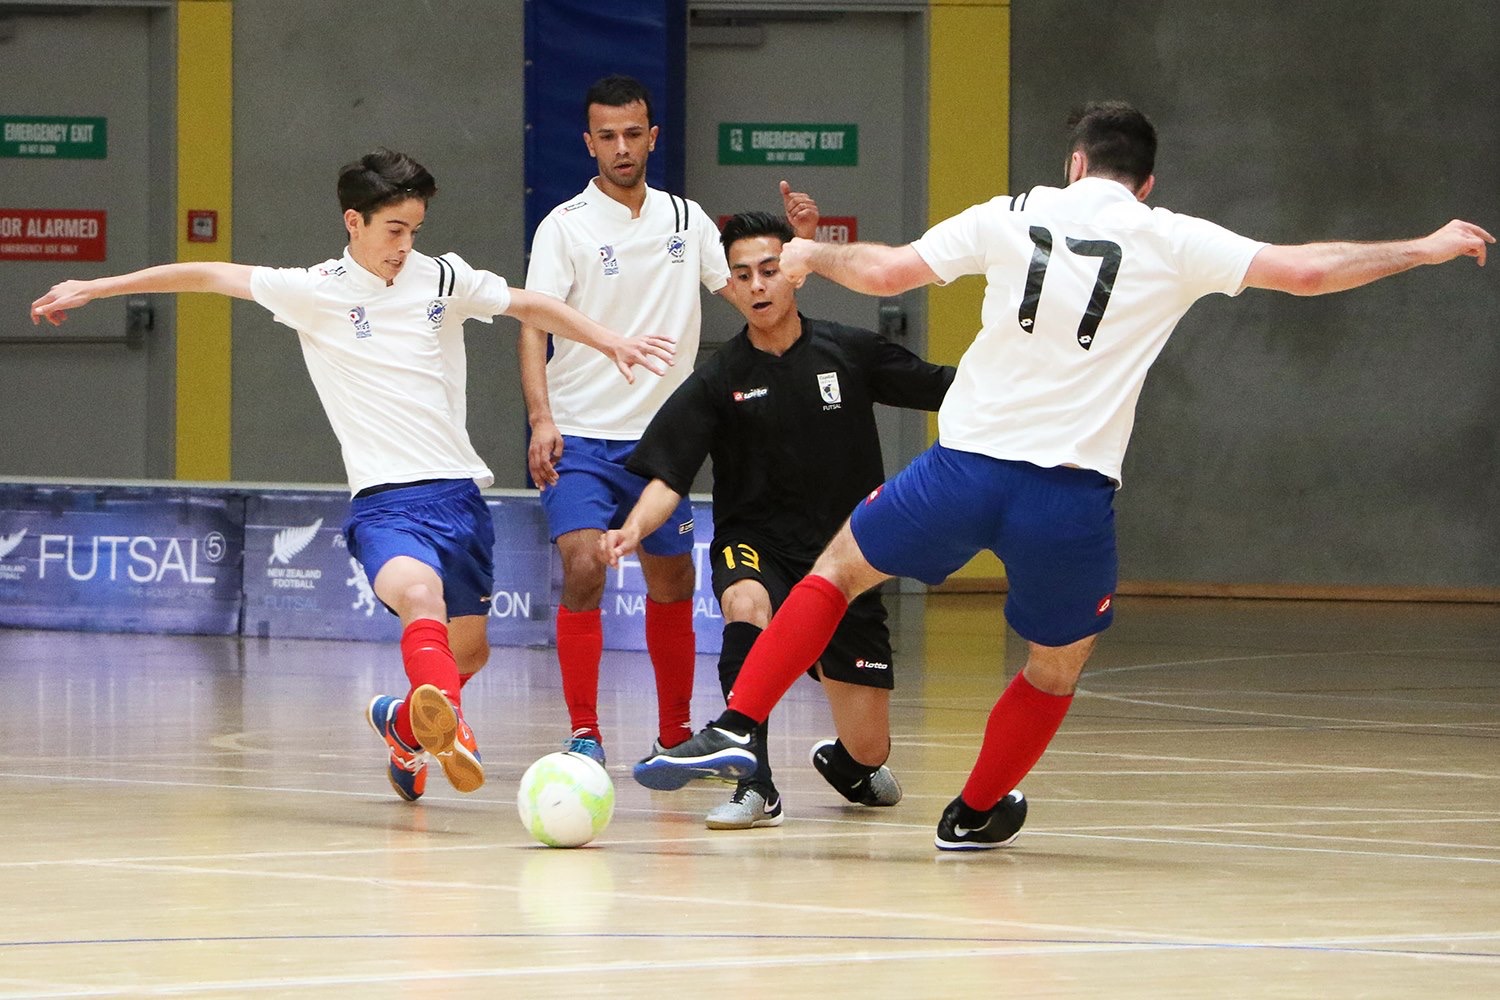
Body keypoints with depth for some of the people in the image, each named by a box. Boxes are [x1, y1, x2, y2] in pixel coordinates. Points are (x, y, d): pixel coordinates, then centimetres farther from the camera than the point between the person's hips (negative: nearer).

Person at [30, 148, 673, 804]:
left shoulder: (442, 278, 6)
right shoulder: (314, 291, -2)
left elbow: (531, 307, 17)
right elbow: (207, 276, 3)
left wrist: (611, 343, 9)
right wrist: (92, 288, 6)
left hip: (458, 491, 5)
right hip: (384, 502, -5)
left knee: (467, 653, 13)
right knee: (421, 595, -35)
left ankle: (402, 720, 44)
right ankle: (447, 727, -56)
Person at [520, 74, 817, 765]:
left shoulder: (685, 218, 8)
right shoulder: (566, 226, -6)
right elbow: (534, 326, -12)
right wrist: (541, 419, -25)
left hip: (659, 441, 5)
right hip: (580, 439, -4)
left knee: (673, 585, 11)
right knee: (584, 570, -20)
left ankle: (676, 735, 27)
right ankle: (584, 735, -13)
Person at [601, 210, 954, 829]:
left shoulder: (850, 353, -1)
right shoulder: (717, 382, -3)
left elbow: (949, 390, 5)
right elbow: (668, 477, -9)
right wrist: (633, 529, -29)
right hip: (754, 548, -1)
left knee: (867, 752, -2)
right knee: (747, 604, -40)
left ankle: (840, 762, 38)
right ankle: (756, 786, -34)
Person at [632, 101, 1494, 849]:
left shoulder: (1016, 216, 7)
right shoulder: (1172, 244, 3)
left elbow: (886, 273, 11)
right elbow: (1305, 271, -1)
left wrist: (815, 255, 31)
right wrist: (1424, 250, 10)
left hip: (966, 467, 1)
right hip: (1072, 495, -1)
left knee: (840, 569, 22)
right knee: (1059, 665, 24)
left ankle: (737, 728, 10)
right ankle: (977, 815, 36)